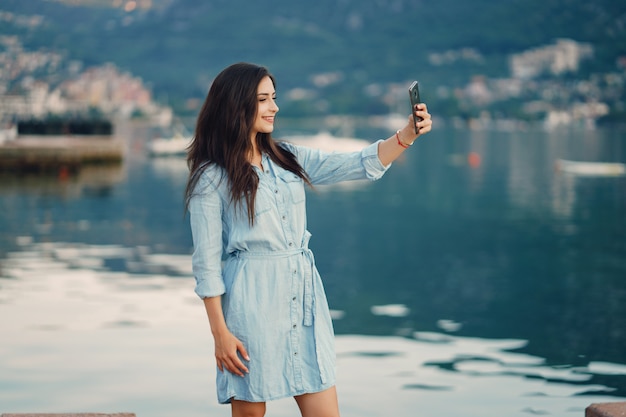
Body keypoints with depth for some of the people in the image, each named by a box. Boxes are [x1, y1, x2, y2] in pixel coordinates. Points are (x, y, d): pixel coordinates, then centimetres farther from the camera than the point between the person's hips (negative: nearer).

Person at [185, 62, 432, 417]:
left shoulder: (287, 158, 11)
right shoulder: (211, 178, -5)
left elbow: (359, 165, 5)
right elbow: (207, 261, -6)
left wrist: (407, 135, -10)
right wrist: (220, 332, -10)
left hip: (303, 295, 5)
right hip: (252, 301, -5)